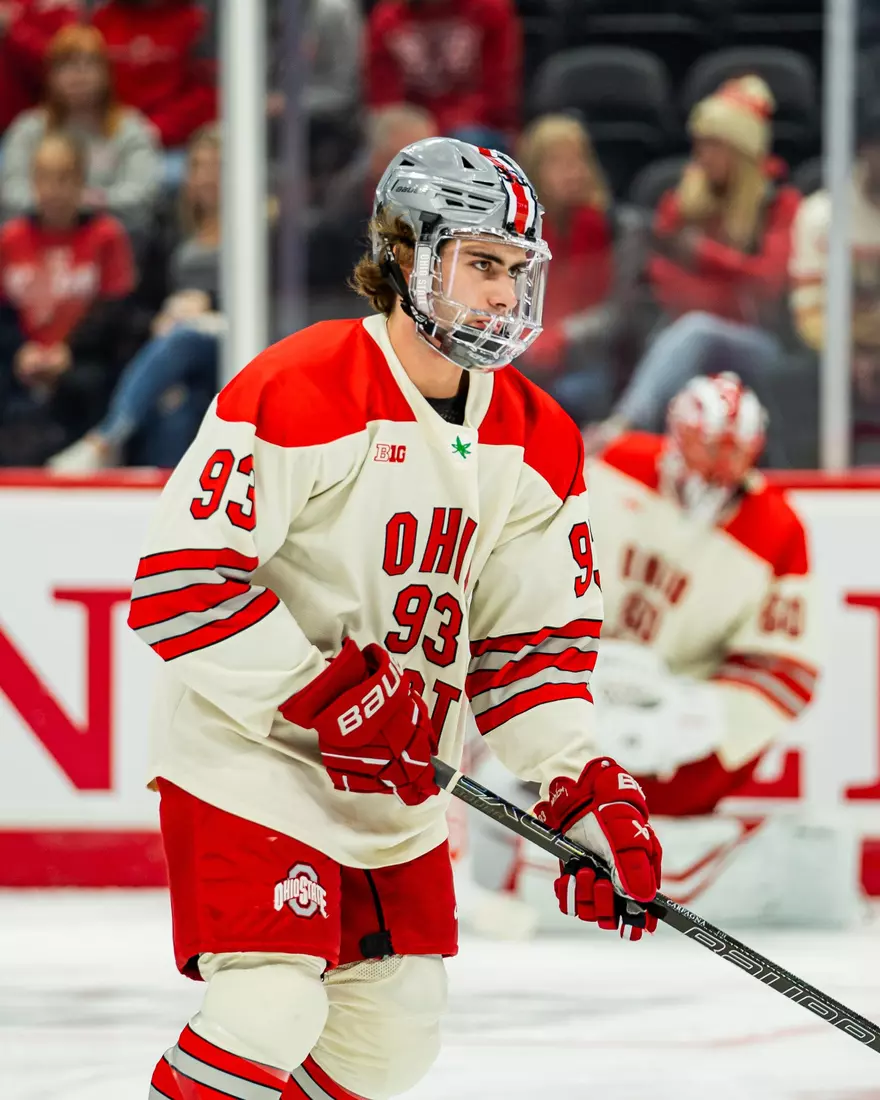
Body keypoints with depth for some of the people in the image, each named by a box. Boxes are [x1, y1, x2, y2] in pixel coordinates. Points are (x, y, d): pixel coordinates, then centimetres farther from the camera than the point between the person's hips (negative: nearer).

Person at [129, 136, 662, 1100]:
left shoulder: (535, 444, 4)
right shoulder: (300, 393, -19)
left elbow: (535, 642, 7)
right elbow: (177, 588, -22)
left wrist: (586, 792, -6)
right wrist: (328, 691, -25)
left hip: (396, 786, 8)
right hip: (252, 760, -8)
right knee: (271, 1010, -20)